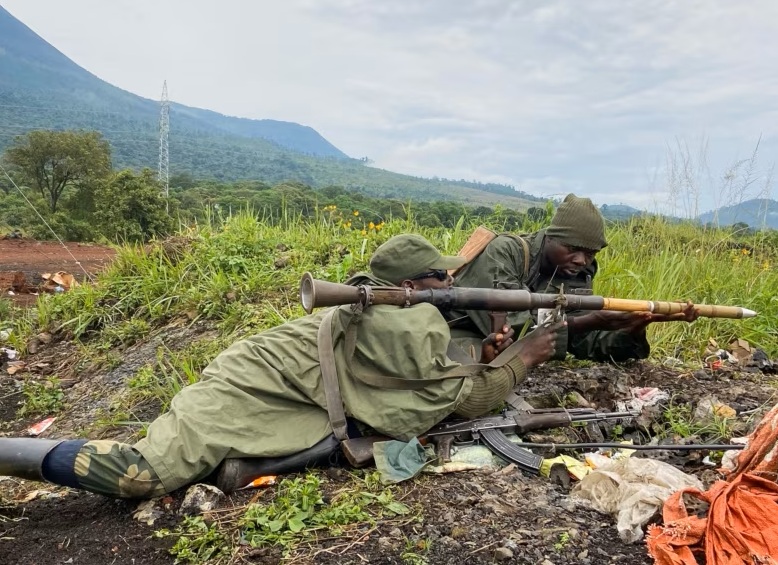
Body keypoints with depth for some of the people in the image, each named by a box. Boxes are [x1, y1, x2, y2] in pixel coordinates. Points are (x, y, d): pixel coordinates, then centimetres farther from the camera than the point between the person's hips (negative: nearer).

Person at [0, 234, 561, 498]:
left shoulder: (394, 313, 15)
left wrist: (486, 359, 6)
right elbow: (468, 400, -8)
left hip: (266, 372, 10)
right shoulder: (420, 325, -15)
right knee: (143, 473, -16)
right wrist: (522, 358, 4)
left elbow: (436, 382, 19)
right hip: (255, 385, -10)